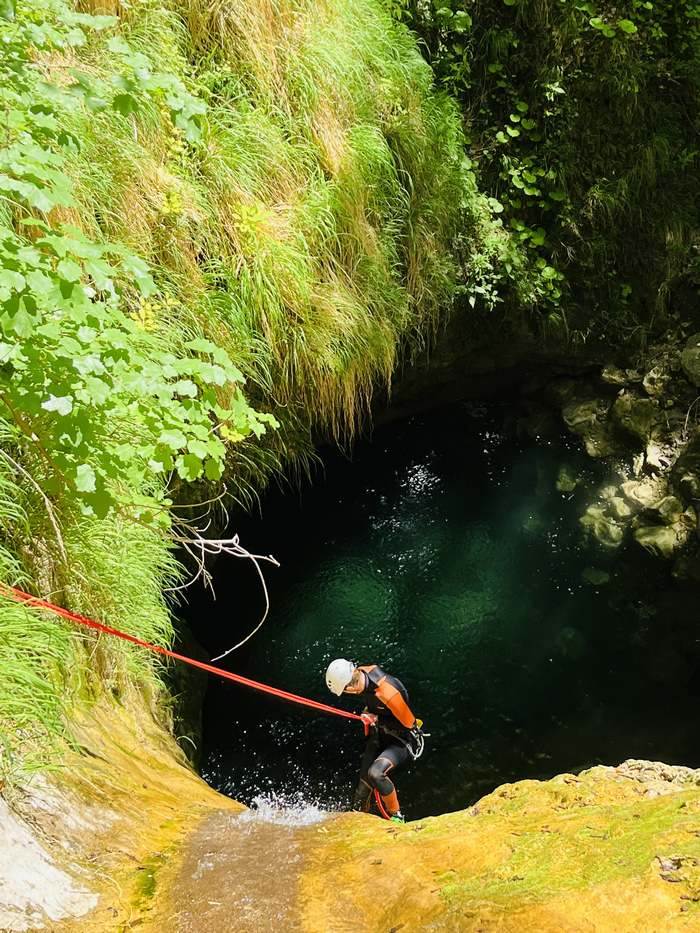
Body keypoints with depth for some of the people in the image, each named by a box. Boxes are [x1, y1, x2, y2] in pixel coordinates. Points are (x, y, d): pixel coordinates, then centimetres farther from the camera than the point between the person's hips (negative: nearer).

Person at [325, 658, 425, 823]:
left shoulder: (387, 694, -39)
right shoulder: (360, 673, -16)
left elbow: (409, 724, -25)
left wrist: (377, 720, -21)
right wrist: (368, 711, -4)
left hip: (404, 741, -7)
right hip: (379, 735, 8)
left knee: (375, 773, -28)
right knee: (364, 781, 6)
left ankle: (396, 817, -6)